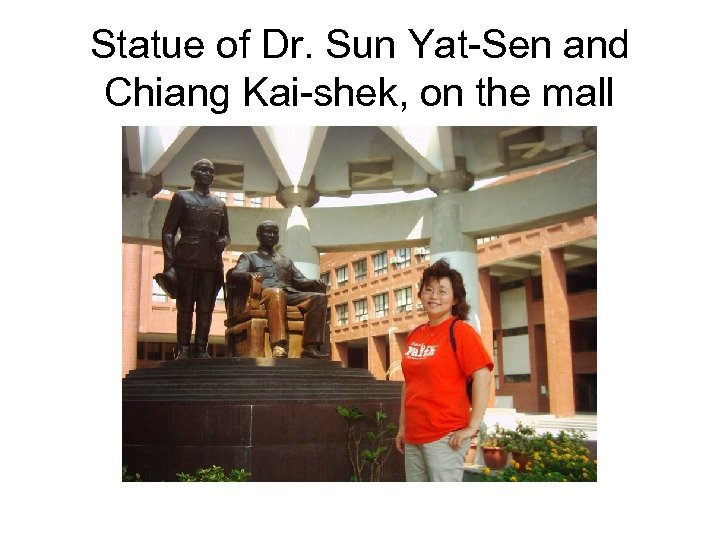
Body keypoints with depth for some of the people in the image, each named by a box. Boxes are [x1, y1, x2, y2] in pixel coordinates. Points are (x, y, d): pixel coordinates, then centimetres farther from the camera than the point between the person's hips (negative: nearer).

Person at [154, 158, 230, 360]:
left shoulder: (220, 204, 19)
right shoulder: (181, 197, 8)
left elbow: (225, 233, 24)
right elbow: (168, 231, 2)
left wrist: (223, 242, -2)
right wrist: (169, 263, -9)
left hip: (212, 263, 3)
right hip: (186, 260, -3)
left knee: (206, 309, 1)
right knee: (185, 307, -2)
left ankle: (201, 350, 4)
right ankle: (183, 350, 0)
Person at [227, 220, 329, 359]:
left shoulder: (286, 260, 37)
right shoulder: (249, 257, 22)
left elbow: (300, 281, 25)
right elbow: (233, 275, 3)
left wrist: (315, 283, 1)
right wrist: (249, 274, -22)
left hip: (291, 295, 5)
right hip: (266, 295, -5)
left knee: (320, 297, -24)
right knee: (276, 292, -42)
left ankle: (311, 346, -37)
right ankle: (279, 347, -56)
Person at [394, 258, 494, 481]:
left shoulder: (460, 331, -7)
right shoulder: (414, 335, 11)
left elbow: (482, 378, -14)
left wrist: (472, 427, -16)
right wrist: (402, 426, 17)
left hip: (445, 437, -7)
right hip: (413, 437, 7)